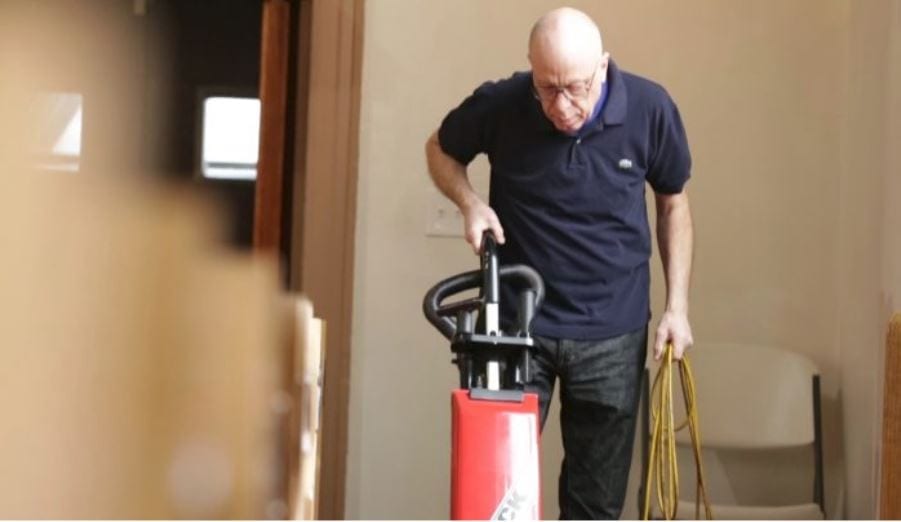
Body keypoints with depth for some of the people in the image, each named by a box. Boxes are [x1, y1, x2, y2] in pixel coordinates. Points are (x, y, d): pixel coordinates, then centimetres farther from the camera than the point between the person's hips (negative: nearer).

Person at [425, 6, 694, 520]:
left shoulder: (650, 109, -12)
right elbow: (441, 149, 7)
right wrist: (470, 202, -12)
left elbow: (673, 203, 4)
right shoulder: (499, 105, -15)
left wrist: (677, 306, -2)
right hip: (516, 325, -1)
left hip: (613, 333, 1)